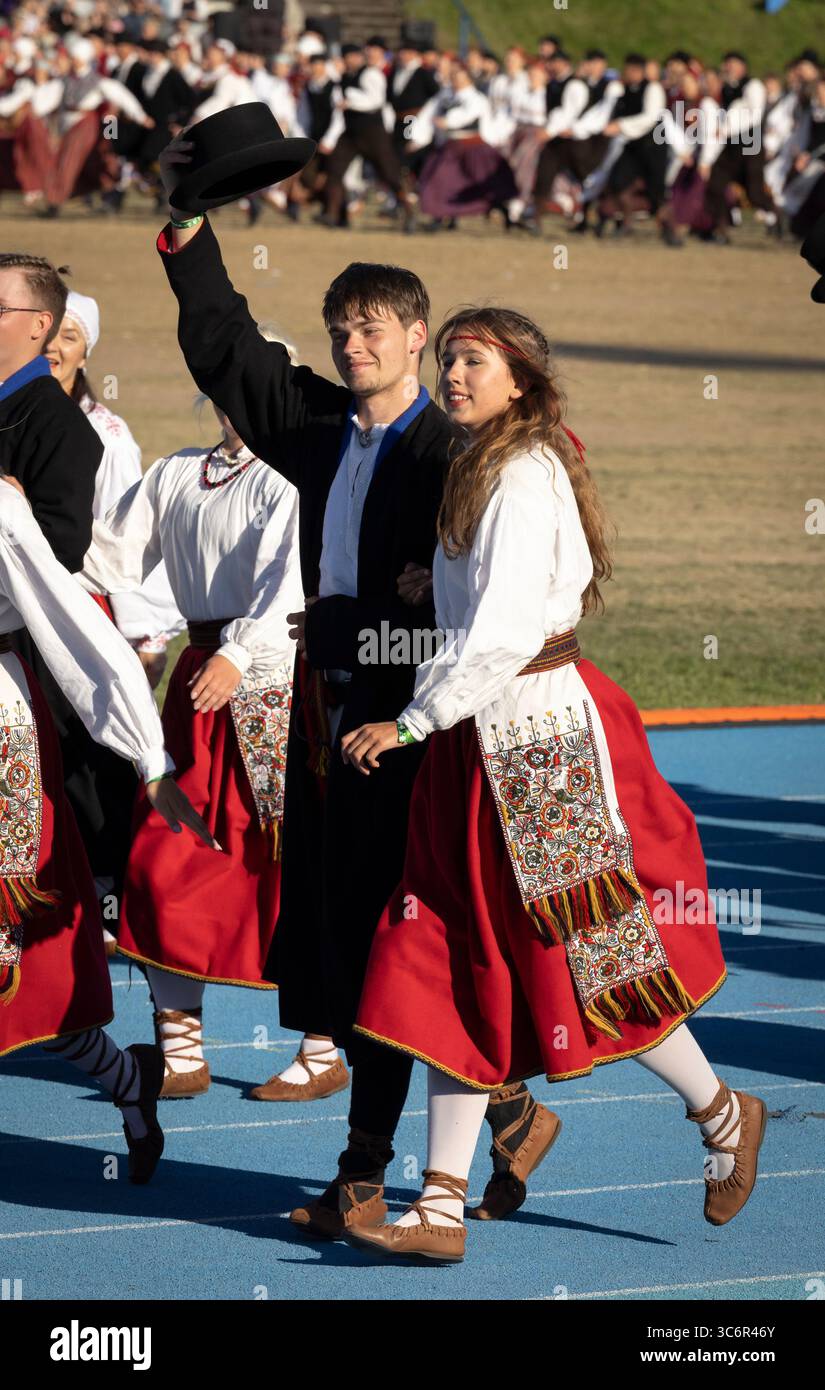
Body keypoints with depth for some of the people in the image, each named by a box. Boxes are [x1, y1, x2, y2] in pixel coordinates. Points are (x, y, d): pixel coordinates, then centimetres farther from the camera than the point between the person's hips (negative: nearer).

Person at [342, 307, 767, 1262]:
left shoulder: (525, 475, -15)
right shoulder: (479, 470, 15)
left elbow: (501, 633, -22)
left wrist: (410, 723, -21)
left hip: (540, 732, -9)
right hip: (480, 742, 9)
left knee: (587, 953, 1)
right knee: (462, 966, 3)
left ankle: (722, 1114, 24)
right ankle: (441, 1207, 2)